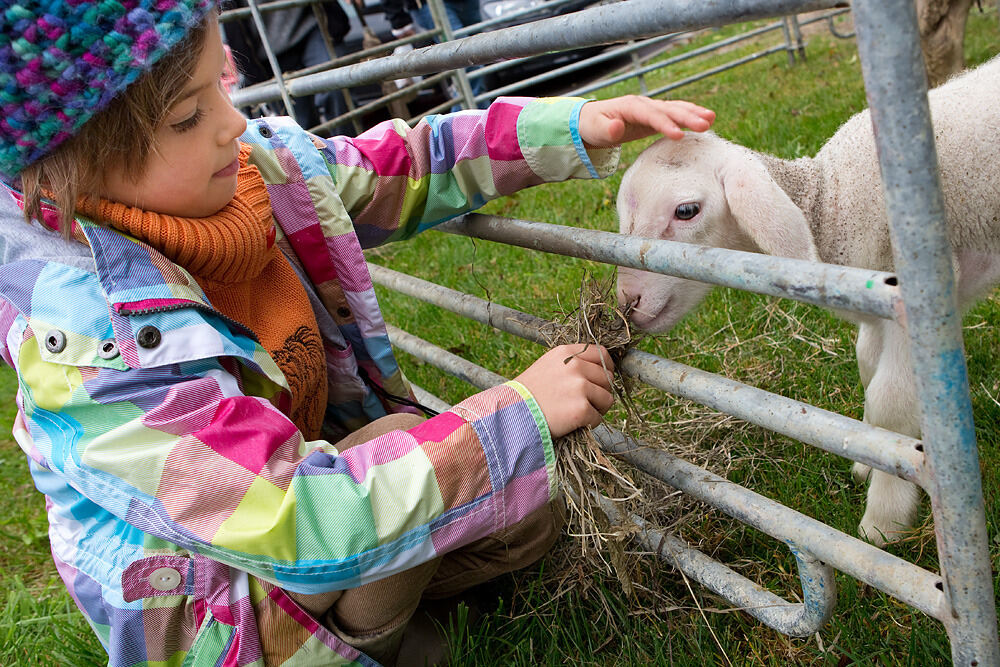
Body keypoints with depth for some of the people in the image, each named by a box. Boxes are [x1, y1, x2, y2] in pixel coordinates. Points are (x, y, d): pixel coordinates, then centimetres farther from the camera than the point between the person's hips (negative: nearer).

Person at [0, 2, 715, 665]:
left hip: (305, 461, 7)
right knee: (401, 442, -29)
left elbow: (405, 168, 1)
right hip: (195, 593, -6)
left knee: (528, 512, 2)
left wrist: (576, 125, -11)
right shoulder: (85, 342, -36)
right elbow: (301, 525, -40)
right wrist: (520, 413, -35)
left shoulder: (264, 162, -14)